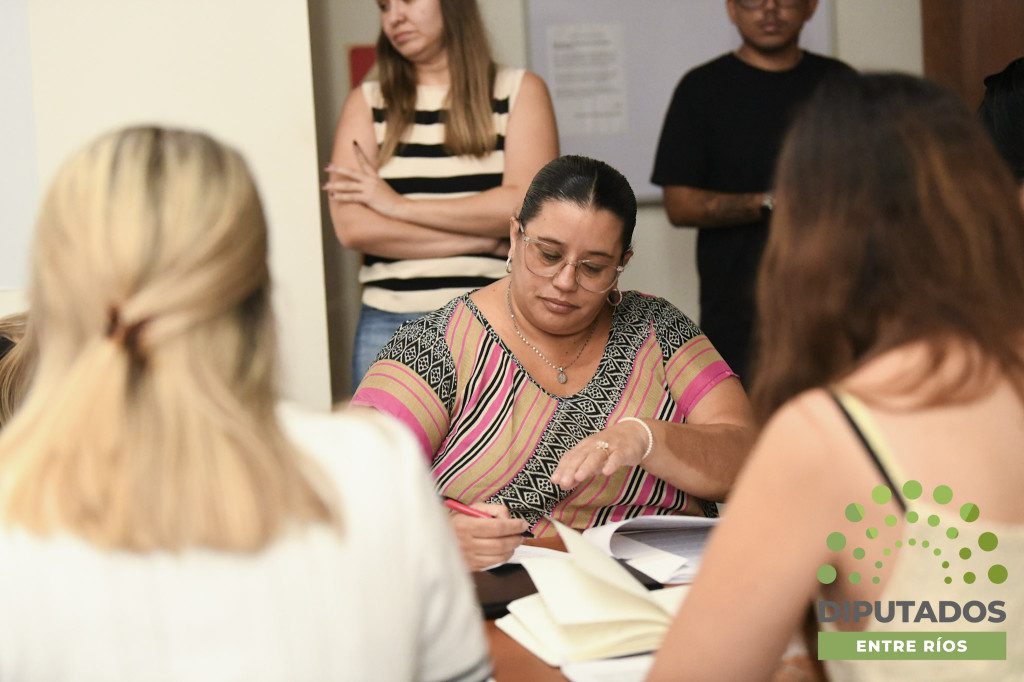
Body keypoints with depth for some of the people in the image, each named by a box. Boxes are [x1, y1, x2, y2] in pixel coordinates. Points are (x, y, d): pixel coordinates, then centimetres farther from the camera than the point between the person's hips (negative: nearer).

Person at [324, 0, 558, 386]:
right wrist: (484, 236, -6)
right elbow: (351, 227, -3)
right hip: (392, 329, 1)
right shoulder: (367, 103, 10)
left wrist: (400, 206, -5)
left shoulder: (519, 92, 7)